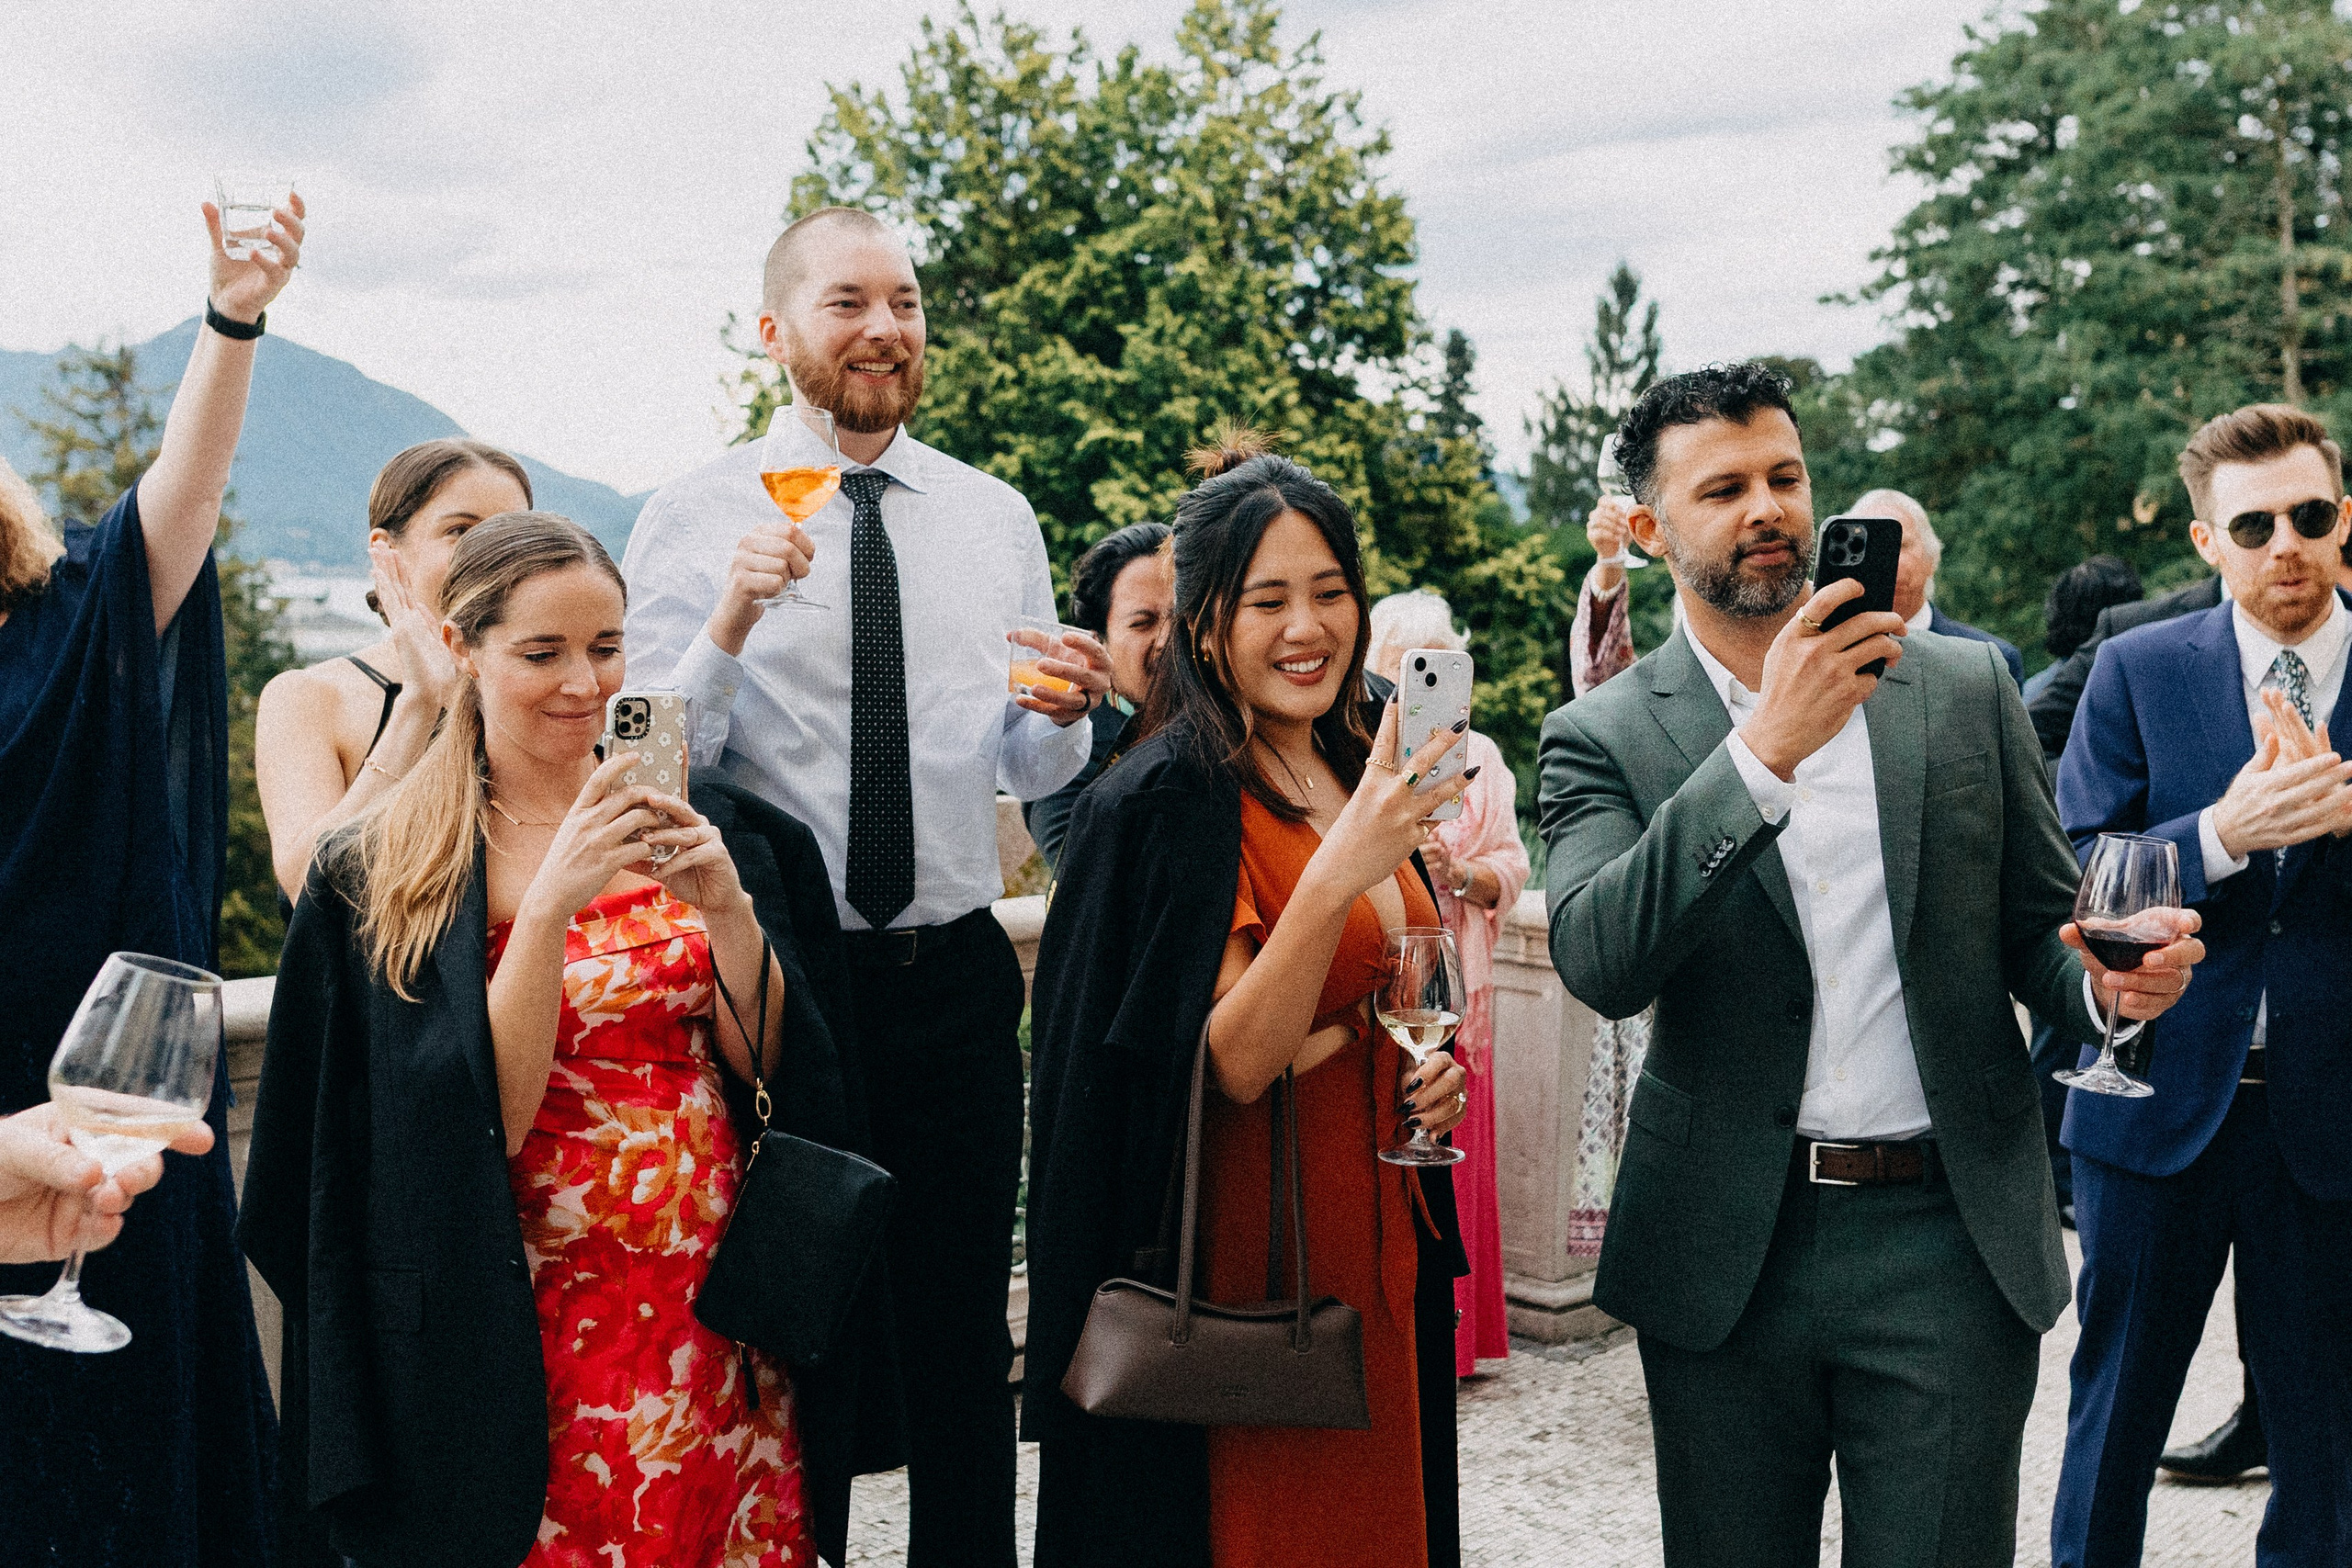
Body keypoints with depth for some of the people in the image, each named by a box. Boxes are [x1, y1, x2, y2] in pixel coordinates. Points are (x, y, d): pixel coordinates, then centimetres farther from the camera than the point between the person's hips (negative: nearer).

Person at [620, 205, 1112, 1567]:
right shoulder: (695, 519, -4)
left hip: (954, 976, 3)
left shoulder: (996, 519, 6)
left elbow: (1027, 770, 11)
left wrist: (1064, 714, -11)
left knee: (963, 1328, 12)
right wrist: (731, 625, -24)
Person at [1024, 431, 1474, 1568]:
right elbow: (1234, 1061, -23)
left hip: (1375, 1239, 8)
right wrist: (1341, 868, -34)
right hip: (1243, 1255, -7)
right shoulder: (1169, 800, -16)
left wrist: (1432, 1068, 0)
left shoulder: (1359, 776, 7)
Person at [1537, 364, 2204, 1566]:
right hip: (1727, 1258, 0)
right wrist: (1766, 750, -26)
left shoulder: (1967, 688, 5)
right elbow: (1599, 965, -19)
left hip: (1949, 1245, 1)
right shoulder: (1604, 735, -2)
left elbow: (2039, 927, 10)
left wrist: (2111, 982, -14)